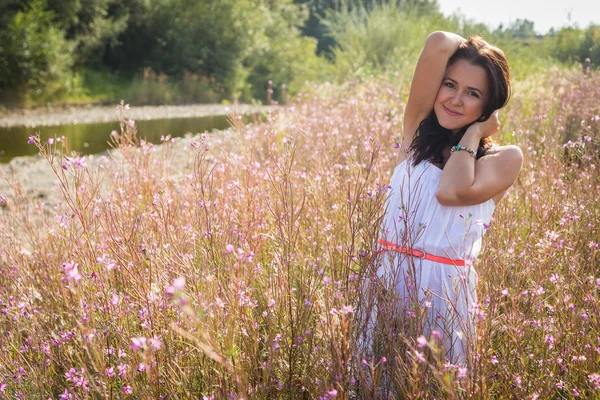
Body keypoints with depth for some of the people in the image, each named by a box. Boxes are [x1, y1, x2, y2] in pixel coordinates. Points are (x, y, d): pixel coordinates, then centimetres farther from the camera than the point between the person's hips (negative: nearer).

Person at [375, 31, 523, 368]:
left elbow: (452, 192, -21)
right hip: (388, 282, 3)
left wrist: (474, 131, -8)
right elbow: (439, 43, -4)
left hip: (444, 291, -3)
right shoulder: (418, 128, 5)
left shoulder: (505, 158, -2)